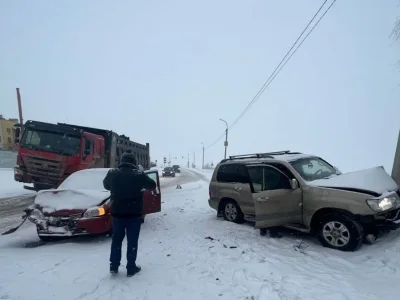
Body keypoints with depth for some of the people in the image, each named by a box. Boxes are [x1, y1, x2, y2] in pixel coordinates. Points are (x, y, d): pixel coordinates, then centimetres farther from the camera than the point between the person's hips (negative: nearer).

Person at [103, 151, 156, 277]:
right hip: (134, 214, -3)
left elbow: (106, 185, 17)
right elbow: (152, 185, 4)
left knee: (116, 239, 18)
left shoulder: (112, 173, -3)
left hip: (117, 213, 3)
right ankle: (131, 268, 15)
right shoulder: (139, 174, -11)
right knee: (132, 241, 8)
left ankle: (113, 266, 25)